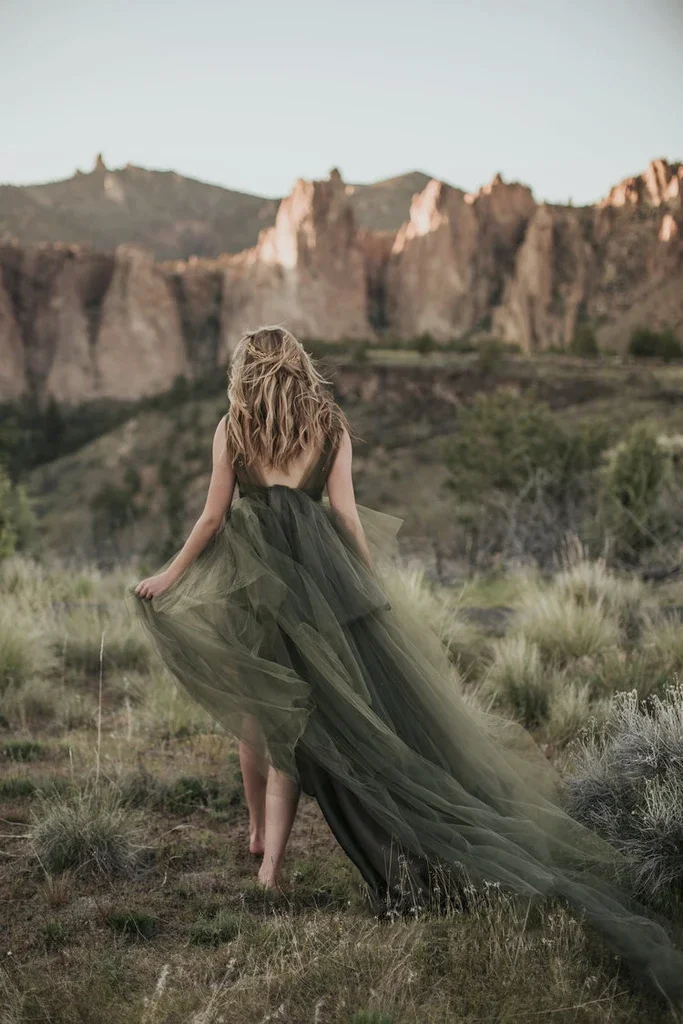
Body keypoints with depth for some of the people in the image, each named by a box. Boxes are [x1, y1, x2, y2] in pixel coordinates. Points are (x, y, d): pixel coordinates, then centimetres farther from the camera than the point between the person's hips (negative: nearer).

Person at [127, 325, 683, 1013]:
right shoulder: (331, 425, 4)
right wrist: (378, 586, 5)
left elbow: (213, 516, 1)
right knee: (293, 718, 3)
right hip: (317, 572, 0)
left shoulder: (232, 428, 2)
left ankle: (259, 835, 28)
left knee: (259, 711, 17)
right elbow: (345, 511, -1)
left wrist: (170, 574, 13)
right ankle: (271, 867, 0)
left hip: (249, 575, 0)